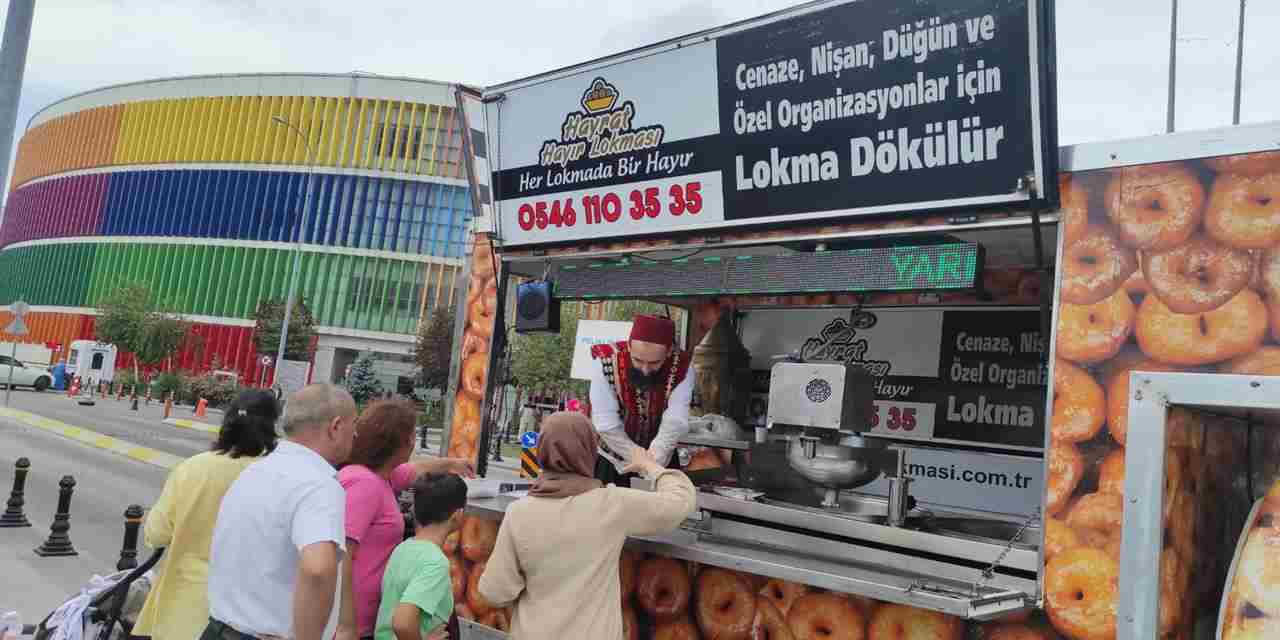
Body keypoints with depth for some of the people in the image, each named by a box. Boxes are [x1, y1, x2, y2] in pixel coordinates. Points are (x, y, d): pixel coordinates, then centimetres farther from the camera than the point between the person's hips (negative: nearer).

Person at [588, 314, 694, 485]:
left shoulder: (681, 367, -20)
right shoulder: (606, 361, -25)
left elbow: (675, 423, -28)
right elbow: (607, 426, -25)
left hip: (661, 461, 1)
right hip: (611, 460, -1)